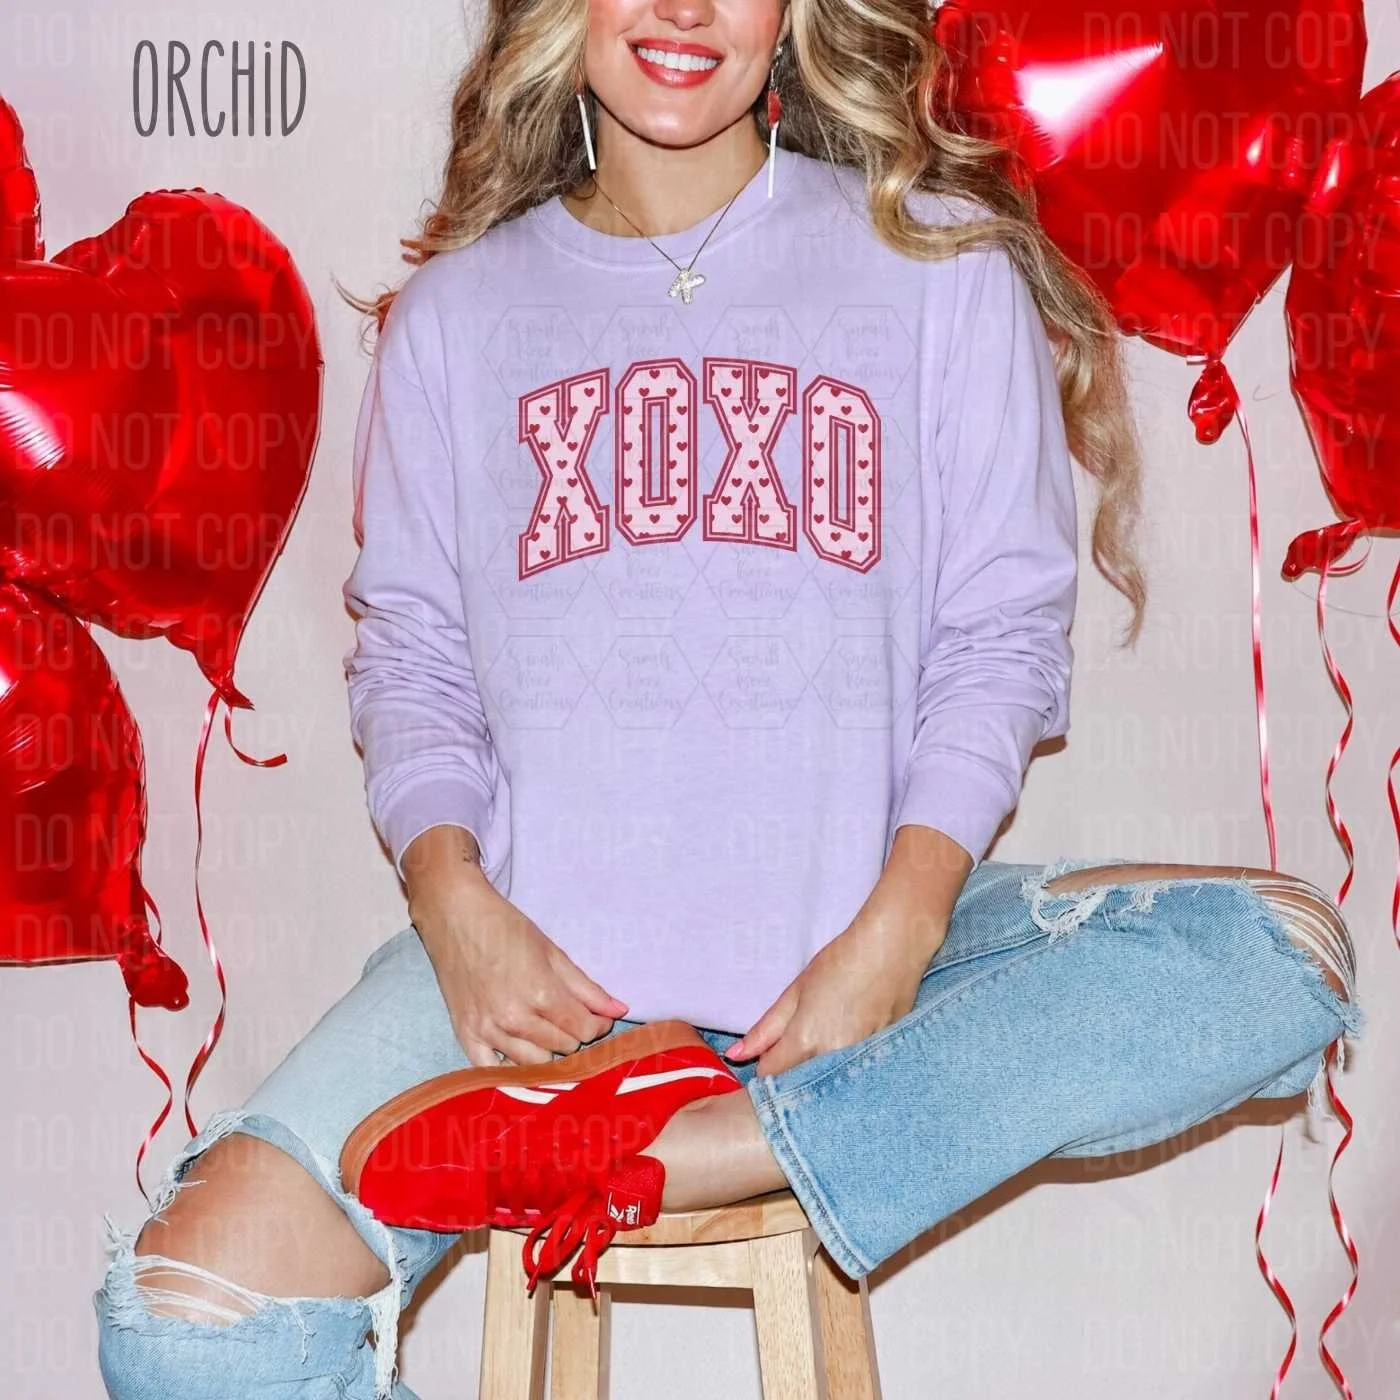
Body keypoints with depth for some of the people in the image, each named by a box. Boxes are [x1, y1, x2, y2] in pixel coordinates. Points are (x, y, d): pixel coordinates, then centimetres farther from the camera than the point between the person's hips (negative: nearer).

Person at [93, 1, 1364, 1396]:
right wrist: (452, 900, -10)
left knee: (1285, 953, -26)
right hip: (532, 942, 0)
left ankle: (660, 1156, -25)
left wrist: (896, 927, -13)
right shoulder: (456, 310, 12)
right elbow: (408, 652, 10)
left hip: (853, 931, 1)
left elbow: (1000, 630, 2)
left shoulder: (938, 264, 7)